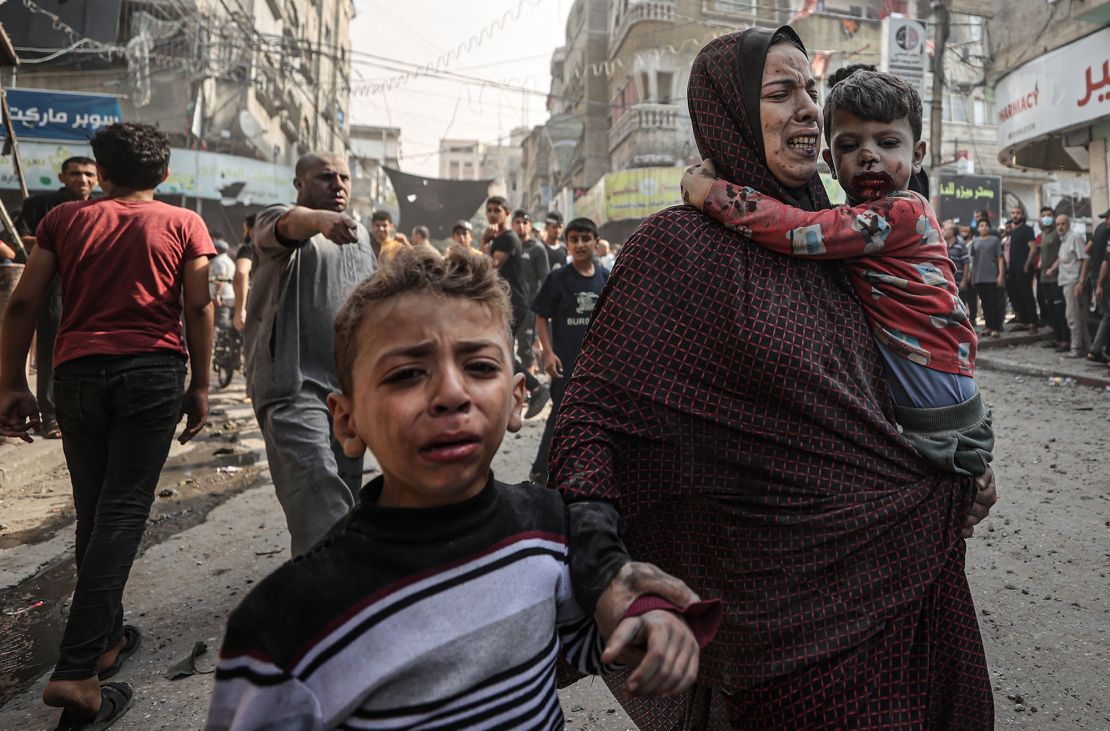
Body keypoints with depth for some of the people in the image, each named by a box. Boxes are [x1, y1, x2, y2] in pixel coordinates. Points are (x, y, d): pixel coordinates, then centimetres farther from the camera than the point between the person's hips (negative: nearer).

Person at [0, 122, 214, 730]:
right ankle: (76, 670, -10)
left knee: (93, 513, 14)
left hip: (77, 372, 3)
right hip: (152, 370, -2)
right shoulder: (183, 224, 7)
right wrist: (200, 386, 6)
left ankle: (106, 638, 27)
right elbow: (198, 308, 0)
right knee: (123, 512, -4)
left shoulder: (65, 219, 12)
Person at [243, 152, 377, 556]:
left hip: (353, 388, 7)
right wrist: (319, 219, -51)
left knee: (345, 494, 14)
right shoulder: (276, 219, -2)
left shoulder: (360, 234, 18)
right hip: (294, 386, -7)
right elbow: (290, 223, -28)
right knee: (320, 507, -17)